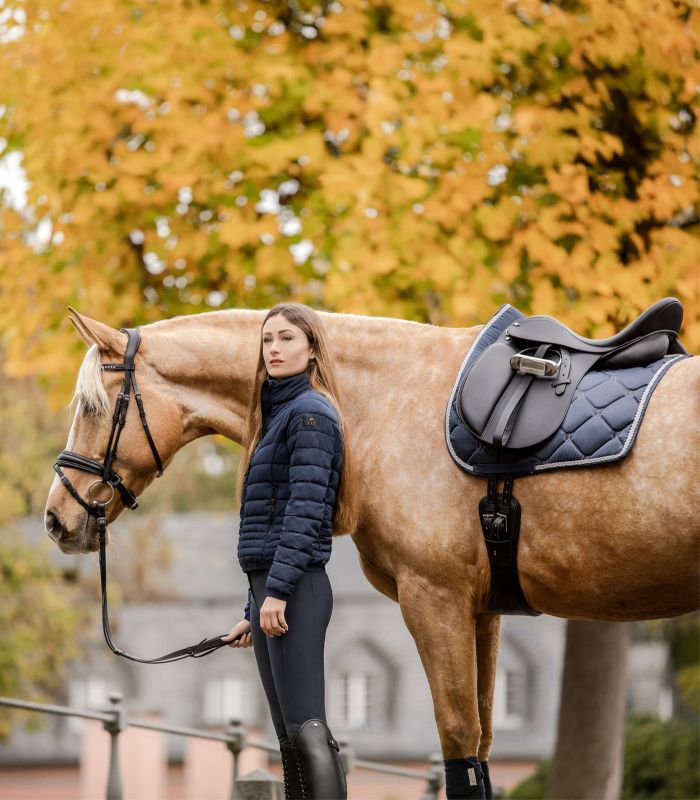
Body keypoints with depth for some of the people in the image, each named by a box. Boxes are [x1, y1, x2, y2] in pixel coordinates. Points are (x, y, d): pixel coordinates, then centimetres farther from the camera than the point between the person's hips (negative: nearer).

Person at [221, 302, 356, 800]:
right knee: (290, 737, 9)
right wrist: (254, 612, 23)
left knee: (306, 729, -15)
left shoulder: (310, 414, -8)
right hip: (271, 589, 10)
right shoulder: (279, 414, 21)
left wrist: (277, 591, -24)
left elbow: (305, 511, -18)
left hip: (294, 589, -10)